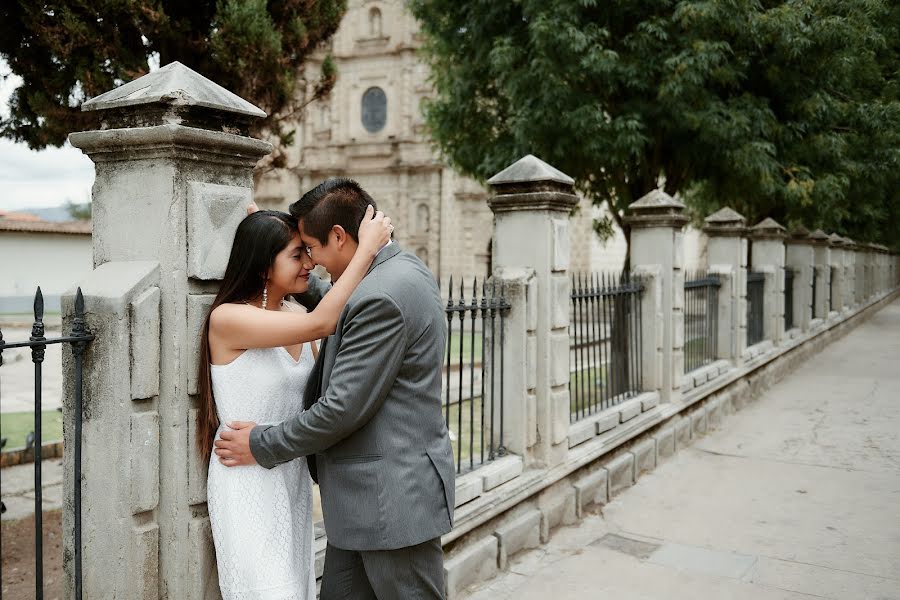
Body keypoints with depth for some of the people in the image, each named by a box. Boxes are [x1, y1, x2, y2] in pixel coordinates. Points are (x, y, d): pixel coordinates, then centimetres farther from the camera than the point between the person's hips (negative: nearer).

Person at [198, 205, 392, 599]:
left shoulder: (296, 316, 4)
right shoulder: (227, 319, -16)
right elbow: (321, 324, -26)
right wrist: (367, 249, -21)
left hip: (293, 478, 7)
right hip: (248, 482, -6)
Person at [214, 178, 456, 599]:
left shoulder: (383, 296, -23)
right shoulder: (402, 271, 9)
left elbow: (343, 407, -22)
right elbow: (337, 310, 28)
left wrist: (263, 446, -8)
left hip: (395, 499, -10)